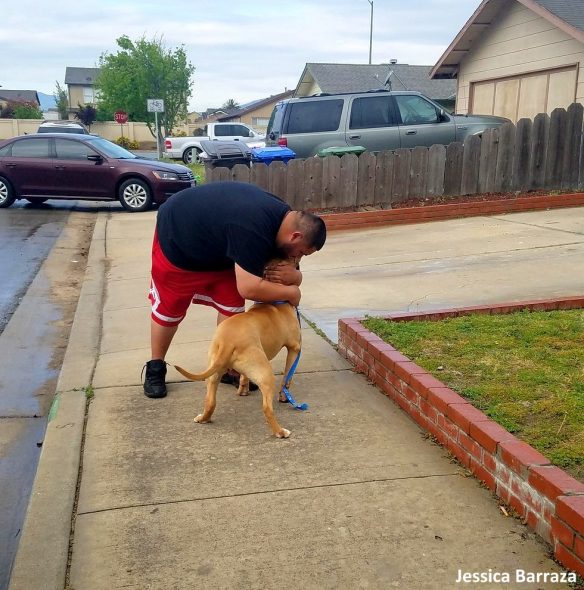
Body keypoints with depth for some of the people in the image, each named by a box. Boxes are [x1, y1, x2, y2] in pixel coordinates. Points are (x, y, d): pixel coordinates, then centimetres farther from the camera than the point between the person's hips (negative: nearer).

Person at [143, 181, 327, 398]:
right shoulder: (253, 230, -40)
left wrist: (293, 276, -27)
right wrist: (290, 292, -29)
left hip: (216, 249, 8)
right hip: (176, 234, -8)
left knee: (232, 305, 0)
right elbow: (249, 288, -43)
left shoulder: (284, 218, -13)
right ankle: (155, 369, 22)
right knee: (169, 308, 3)